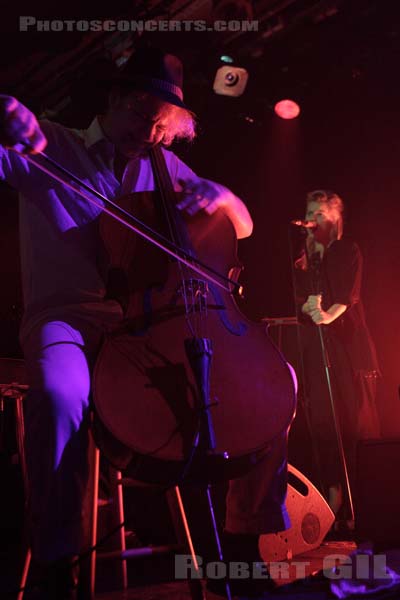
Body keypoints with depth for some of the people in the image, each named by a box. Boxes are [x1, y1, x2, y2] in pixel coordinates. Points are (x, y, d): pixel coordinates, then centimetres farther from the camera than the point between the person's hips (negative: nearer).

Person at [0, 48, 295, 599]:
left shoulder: (164, 168, 18)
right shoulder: (49, 146, 5)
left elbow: (243, 227, 21)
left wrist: (220, 196, -2)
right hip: (68, 316, -4)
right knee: (62, 394, -40)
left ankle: (246, 540, 1)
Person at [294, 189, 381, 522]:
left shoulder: (348, 250, 6)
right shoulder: (304, 257, 18)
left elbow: (349, 291, -9)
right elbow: (298, 296, 8)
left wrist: (329, 314, -28)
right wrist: (308, 306, -15)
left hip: (348, 339, -3)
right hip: (315, 343, 4)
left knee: (356, 413, -6)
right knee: (323, 415, -3)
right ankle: (333, 491, 0)